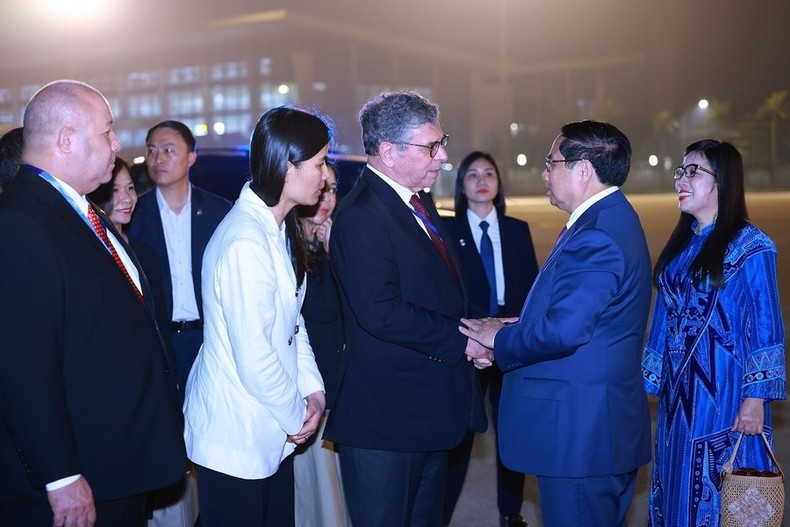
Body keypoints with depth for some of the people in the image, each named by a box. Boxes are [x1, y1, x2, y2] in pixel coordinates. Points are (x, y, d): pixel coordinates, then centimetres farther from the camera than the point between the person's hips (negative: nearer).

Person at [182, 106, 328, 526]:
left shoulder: (279, 228, 6)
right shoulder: (245, 242, -25)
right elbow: (254, 361, -23)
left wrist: (313, 389, 4)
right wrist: (296, 416, -8)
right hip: (237, 439, -8)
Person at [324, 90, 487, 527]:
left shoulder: (418, 204, 13)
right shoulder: (361, 216, -18)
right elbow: (381, 312, -27)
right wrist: (460, 340, -19)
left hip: (429, 408, 9)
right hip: (386, 414, -9)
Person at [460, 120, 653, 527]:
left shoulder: (596, 237, -22)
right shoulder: (612, 219, 11)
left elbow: (563, 330, -28)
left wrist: (501, 339, -11)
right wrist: (514, 326, 3)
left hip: (580, 430, -10)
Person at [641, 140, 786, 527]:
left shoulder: (749, 245, -9)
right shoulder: (680, 244, 10)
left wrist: (755, 398, -17)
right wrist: (648, 379, 12)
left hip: (724, 391, -6)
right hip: (678, 389, 7)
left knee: (721, 494, 4)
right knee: (677, 486, 15)